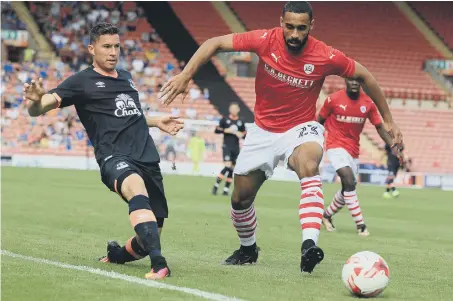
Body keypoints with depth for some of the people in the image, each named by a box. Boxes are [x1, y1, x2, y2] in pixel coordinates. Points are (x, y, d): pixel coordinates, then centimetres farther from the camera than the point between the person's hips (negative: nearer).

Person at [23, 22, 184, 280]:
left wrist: (157, 122, 30)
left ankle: (116, 255, 36)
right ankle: (159, 264, -50)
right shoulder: (81, 82, 3)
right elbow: (38, 109, -6)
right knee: (137, 188, -41)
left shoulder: (127, 77, 22)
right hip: (114, 158, -7)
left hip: (148, 159, 7)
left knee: (153, 232, 3)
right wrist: (35, 100, -29)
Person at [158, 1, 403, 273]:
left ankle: (309, 245, -48)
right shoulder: (266, 40, -18)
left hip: (301, 128, -3)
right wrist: (185, 75, -24)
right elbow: (215, 43, -12)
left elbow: (364, 77, -3)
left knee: (309, 164, -37)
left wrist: (388, 120, 1)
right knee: (240, 198, 8)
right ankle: (248, 249, 40)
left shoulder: (326, 57, -19)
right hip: (263, 130, 3)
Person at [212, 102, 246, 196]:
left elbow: (244, 134, 16)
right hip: (227, 146, -4)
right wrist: (226, 130, -12)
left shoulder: (240, 122, 11)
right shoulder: (224, 119, 2)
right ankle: (216, 186, -9)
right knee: (227, 166, -18)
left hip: (236, 148, 4)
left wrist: (241, 134, -5)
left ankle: (226, 189, 9)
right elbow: (217, 130, 1)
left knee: (232, 169, 3)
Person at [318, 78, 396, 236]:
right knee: (349, 181, -22)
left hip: (354, 150, 5)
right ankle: (360, 224, -21)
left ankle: (326, 215, 36)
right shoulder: (333, 99, -10)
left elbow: (379, 127, 3)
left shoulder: (368, 103, -2)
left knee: (348, 189, 11)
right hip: (336, 146, -5)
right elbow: (320, 121, 1)